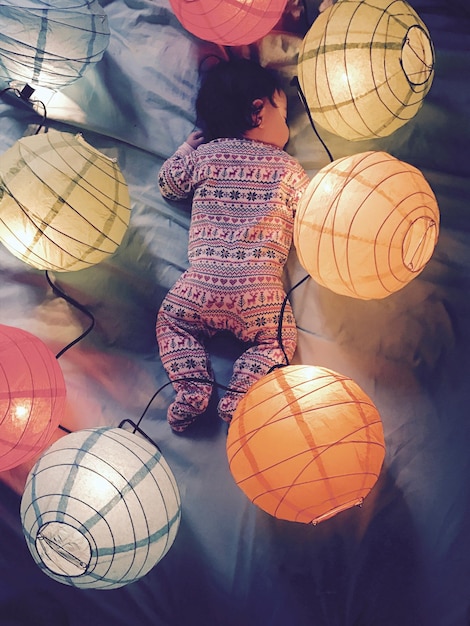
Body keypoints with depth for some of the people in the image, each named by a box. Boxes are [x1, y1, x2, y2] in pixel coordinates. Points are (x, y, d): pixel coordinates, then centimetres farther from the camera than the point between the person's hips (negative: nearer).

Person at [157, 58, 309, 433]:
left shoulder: (203, 155, 13)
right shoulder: (287, 168, 10)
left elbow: (168, 186, 28)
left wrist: (187, 147, 40)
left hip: (201, 287, 1)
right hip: (260, 293, -1)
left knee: (170, 322, 22)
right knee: (280, 340, 18)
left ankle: (192, 388, 3)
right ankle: (239, 396, -2)